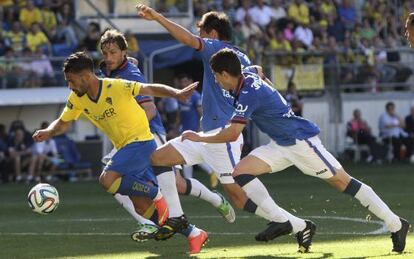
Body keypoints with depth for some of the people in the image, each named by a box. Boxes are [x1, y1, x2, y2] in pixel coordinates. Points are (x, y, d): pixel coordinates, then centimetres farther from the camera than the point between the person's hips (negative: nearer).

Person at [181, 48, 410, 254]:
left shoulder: (248, 95, -24)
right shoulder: (247, 75, 3)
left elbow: (232, 134, -26)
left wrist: (200, 138, -14)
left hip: (301, 140, -10)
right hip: (281, 145, 10)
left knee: (344, 182, -6)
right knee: (241, 172, -5)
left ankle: (396, 224, 0)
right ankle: (281, 221, -9)